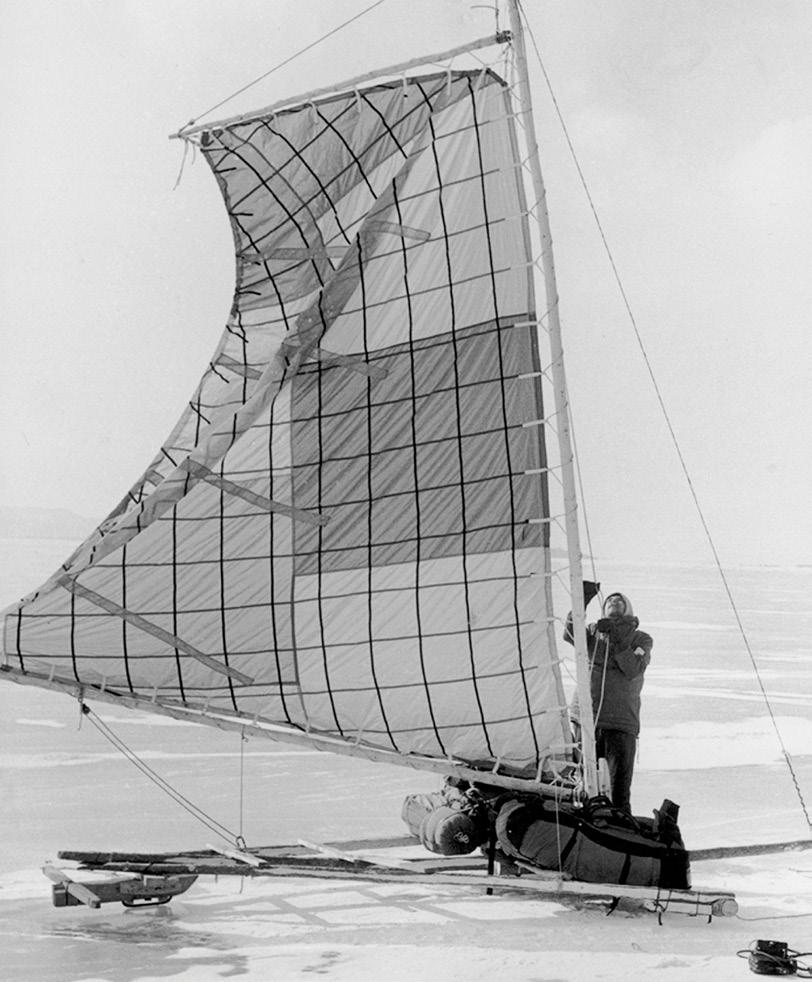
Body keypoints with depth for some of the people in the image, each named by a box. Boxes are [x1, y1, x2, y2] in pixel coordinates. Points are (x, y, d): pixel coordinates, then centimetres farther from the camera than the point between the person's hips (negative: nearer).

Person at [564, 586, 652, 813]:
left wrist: (618, 639, -13)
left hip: (621, 725, -1)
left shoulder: (641, 639, 11)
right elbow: (570, 635, -7)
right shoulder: (592, 632, 14)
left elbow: (633, 670, -6)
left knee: (620, 789, -2)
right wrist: (581, 603, -20)